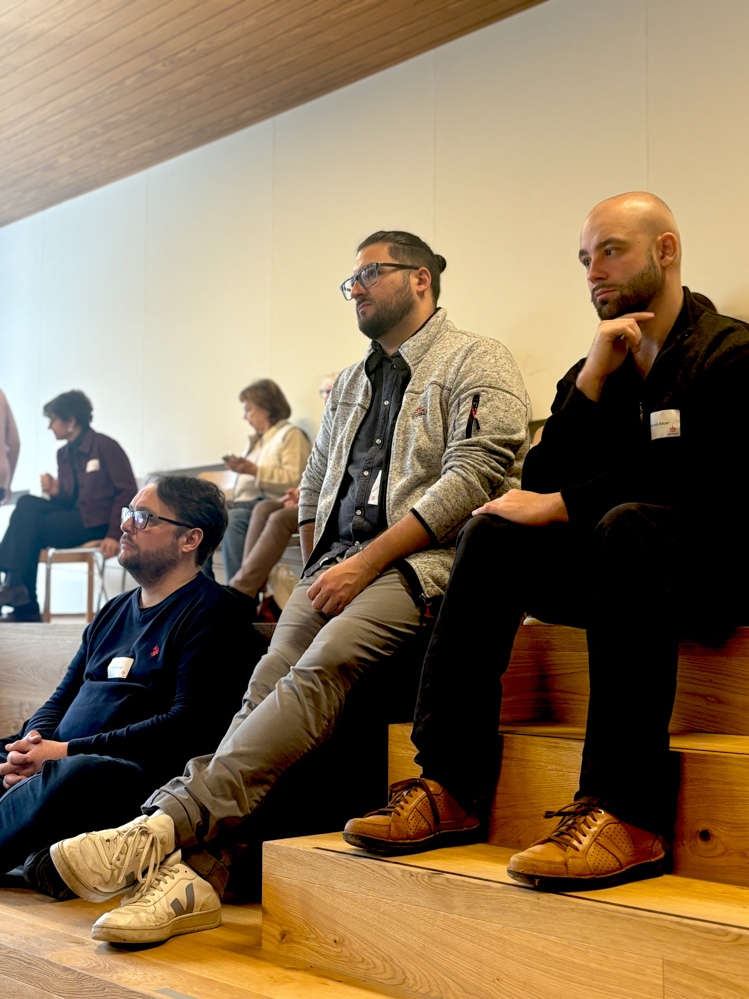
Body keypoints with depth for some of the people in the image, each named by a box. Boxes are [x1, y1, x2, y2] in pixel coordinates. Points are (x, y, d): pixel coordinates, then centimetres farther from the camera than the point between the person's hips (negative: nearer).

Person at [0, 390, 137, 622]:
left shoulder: (105, 446, -6)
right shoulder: (64, 454, 15)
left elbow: (128, 491, -10)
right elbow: (67, 501, 16)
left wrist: (114, 534, -17)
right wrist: (56, 492, -8)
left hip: (98, 522, -7)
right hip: (74, 517, 7)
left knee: (30, 526, -22)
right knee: (27, 504, -18)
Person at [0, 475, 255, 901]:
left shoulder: (213, 611, -2)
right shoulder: (115, 611, 23)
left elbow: (189, 727, -13)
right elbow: (61, 699, 25)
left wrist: (68, 752, -14)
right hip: (56, 762, 8)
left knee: (79, 773, -37)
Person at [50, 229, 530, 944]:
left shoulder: (476, 363, 5)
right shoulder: (349, 383, 29)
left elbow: (470, 481, -9)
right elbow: (314, 487, 31)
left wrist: (367, 562, -14)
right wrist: (320, 572, 13)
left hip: (421, 558, -6)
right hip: (341, 563, 6)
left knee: (323, 666, -31)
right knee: (270, 678, -21)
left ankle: (167, 824, -41)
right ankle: (195, 870, -30)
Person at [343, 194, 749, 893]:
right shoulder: (593, 370, 15)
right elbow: (541, 483, 4)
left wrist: (562, 506, -14)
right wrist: (591, 381, -6)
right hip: (612, 570, 6)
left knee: (630, 524, -36)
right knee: (490, 535, -16)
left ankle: (624, 815, -43)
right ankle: (452, 789, -25)